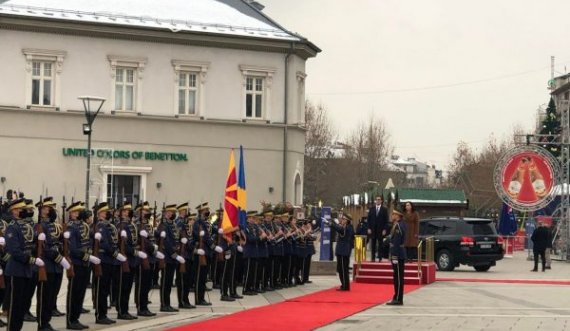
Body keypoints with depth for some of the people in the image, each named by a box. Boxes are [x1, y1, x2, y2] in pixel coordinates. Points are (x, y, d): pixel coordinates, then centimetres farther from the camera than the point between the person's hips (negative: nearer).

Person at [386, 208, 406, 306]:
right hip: (399, 256, 10)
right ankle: (397, 298, 18)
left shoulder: (398, 226, -17)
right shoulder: (400, 225, 14)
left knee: (398, 277, -6)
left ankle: (398, 299, -4)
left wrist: (394, 257, -22)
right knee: (398, 277, 13)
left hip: (398, 256, -10)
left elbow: (396, 243, -21)